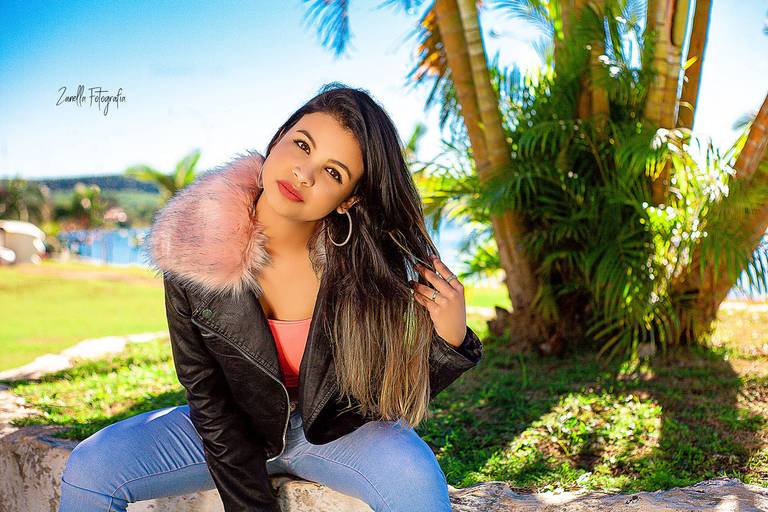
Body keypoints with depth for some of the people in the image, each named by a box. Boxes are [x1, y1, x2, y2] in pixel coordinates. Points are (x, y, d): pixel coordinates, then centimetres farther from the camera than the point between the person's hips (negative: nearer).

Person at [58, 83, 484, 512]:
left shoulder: (370, 261, -23)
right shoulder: (192, 250, -21)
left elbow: (396, 396, -12)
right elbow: (205, 392, -11)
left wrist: (449, 339, -31)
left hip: (339, 428, -1)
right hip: (238, 428, 2)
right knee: (90, 469, -14)